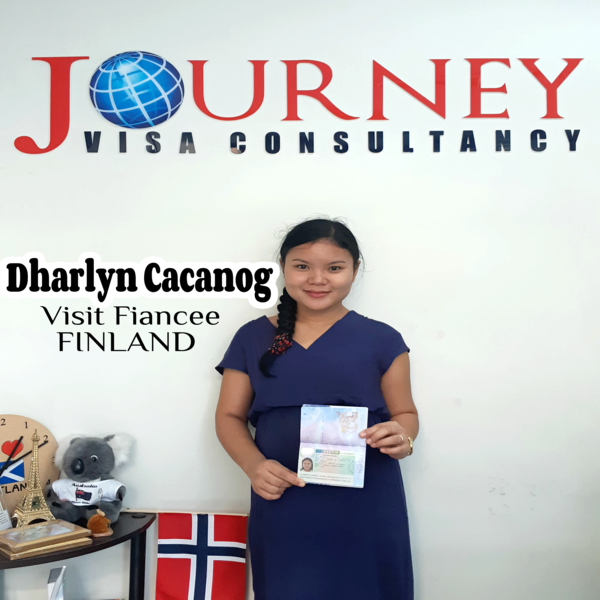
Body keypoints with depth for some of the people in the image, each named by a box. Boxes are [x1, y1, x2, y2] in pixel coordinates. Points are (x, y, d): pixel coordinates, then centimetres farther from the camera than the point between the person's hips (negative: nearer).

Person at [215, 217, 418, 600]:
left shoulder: (382, 340, 3)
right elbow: (229, 416, 8)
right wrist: (254, 465, -11)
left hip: (367, 511, 0)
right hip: (283, 509, 1)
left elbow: (405, 413, 9)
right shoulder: (254, 338, 6)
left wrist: (401, 438, -14)